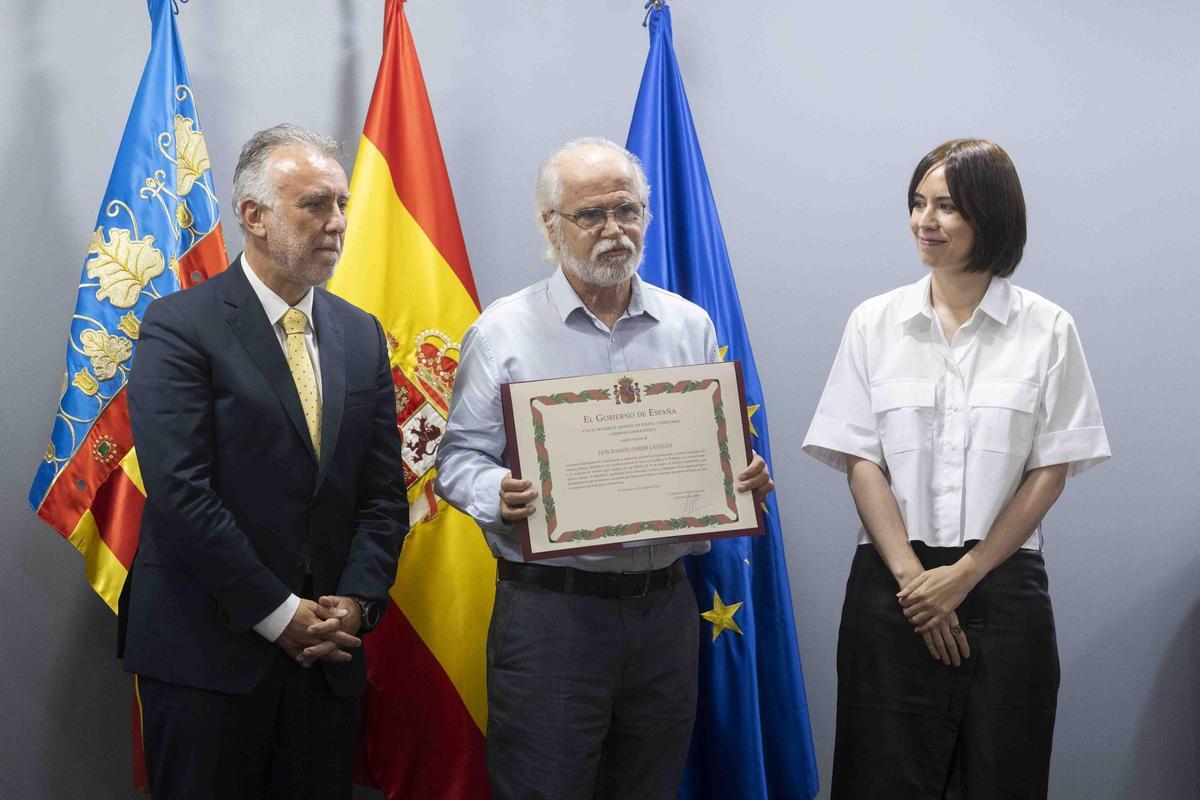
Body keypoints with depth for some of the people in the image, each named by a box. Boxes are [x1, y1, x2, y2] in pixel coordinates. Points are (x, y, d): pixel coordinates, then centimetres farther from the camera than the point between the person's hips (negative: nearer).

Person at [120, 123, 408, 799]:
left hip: (329, 649, 5)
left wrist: (356, 602, -6)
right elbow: (180, 491, -15)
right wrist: (279, 615, -14)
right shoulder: (180, 327, -8)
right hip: (208, 652, -5)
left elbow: (385, 491, 9)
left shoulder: (361, 335, 10)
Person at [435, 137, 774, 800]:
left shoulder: (690, 327, 10)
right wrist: (500, 496, -21)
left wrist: (745, 479, -6)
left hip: (665, 605, 4)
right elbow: (459, 458, 0)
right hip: (548, 612, -3)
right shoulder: (503, 331, 0)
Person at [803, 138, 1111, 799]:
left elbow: (1052, 470, -1)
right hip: (891, 587, 1)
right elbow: (860, 461, 0)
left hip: (1003, 586, 0)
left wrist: (964, 576, -9)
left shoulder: (1047, 329, 2)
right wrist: (911, 578, -10)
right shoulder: (875, 323, 5)